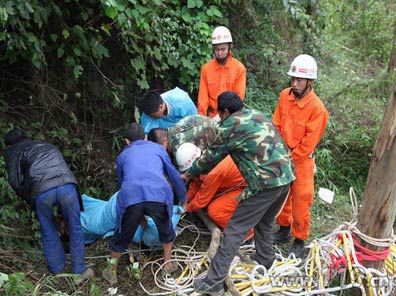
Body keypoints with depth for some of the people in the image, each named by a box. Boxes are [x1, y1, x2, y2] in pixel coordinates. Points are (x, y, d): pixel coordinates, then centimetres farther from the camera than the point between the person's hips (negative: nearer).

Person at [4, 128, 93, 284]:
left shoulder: (13, 151, 25)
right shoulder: (49, 146, 38)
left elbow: (14, 180, 13)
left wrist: (29, 199, 27)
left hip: (42, 191, -2)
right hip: (67, 184, 2)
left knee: (48, 231, 21)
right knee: (75, 229, 16)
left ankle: (57, 269, 36)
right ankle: (79, 271, 24)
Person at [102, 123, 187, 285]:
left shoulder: (123, 155, 33)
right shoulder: (158, 148, 30)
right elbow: (174, 175, 34)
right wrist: (183, 199, 50)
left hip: (130, 198, 1)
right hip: (159, 195, 0)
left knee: (121, 236, 24)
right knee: (166, 229, 29)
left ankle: (112, 272, 40)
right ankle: (168, 264, 43)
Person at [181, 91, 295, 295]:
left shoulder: (229, 126, -3)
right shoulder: (256, 114, 19)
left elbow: (211, 157, 7)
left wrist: (189, 173, 23)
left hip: (265, 183, -8)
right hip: (287, 176, 8)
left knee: (234, 231, -1)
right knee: (264, 222, 29)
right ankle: (264, 261, 44)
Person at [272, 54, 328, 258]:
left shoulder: (317, 108, -20)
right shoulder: (285, 96, -4)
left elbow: (308, 143, -17)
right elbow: (276, 126, 2)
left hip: (301, 161, -5)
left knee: (300, 202, 5)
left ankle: (300, 241, 22)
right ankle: (284, 230, 38)